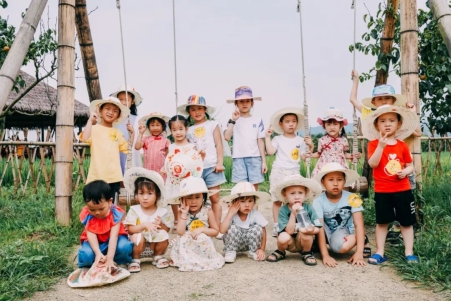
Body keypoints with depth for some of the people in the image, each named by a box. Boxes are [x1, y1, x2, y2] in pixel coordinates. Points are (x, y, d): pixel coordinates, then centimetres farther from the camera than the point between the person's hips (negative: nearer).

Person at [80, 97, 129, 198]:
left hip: (114, 176, 5)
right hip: (97, 175, -4)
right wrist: (90, 120, -16)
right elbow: (84, 138, -23)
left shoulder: (117, 132, 13)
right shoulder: (94, 128, -3)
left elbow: (127, 148, 16)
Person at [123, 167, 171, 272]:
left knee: (164, 235, -27)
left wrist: (160, 225, -24)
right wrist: (144, 225, -30)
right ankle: (135, 260, -2)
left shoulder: (162, 211, -7)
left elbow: (167, 229, -2)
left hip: (155, 242, 2)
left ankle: (158, 256, 3)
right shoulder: (134, 210, -9)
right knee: (137, 237, -33)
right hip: (140, 242, -1)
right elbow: (130, 230, -14)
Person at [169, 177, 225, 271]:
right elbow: (180, 232, -19)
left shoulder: (207, 211, -8)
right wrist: (184, 214, -22)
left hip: (203, 244, -1)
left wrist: (201, 229, -19)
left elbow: (215, 231, -3)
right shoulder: (182, 212, -6)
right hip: (186, 246, 1)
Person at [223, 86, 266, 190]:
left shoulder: (258, 120, 7)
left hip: (255, 158, 1)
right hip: (238, 158, -1)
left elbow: (261, 141, 7)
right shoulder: (233, 120, 5)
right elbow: (227, 137, -10)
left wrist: (264, 161, 3)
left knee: (254, 187, 3)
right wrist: (233, 120, -14)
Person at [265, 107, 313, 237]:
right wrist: (268, 136, -12)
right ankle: (277, 225, 10)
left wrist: (311, 147, -5)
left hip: (294, 173, 2)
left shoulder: (300, 140, 9)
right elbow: (270, 152, -13)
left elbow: (305, 157, 8)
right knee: (277, 200, 1)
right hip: (279, 172, -2)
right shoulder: (277, 139, 2)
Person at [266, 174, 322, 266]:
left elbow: (318, 228, -13)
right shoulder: (283, 210, -17)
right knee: (283, 238, -32)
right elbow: (289, 231, -24)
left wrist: (311, 230, -36)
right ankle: (280, 252, 5)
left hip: (304, 241, 0)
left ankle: (307, 253, 0)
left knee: (304, 232, -31)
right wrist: (293, 213, -34)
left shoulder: (308, 208, -13)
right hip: (290, 244, 0)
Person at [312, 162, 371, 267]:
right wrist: (325, 255, -30)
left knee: (340, 247, -33)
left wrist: (359, 252, -29)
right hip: (328, 234, 0)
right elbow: (320, 228, -23)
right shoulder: (318, 202, -20)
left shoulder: (352, 199, -20)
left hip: (345, 231, 0)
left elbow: (359, 225, -21)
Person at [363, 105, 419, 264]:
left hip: (403, 190, 2)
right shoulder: (374, 144, -4)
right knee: (382, 222, 8)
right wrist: (381, 146, -26)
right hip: (382, 191, -2)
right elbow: (373, 164, -18)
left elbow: (410, 165, 9)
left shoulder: (403, 145, 3)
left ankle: (409, 252, 21)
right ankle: (380, 252, 18)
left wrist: (405, 171, -13)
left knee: (407, 222, 8)